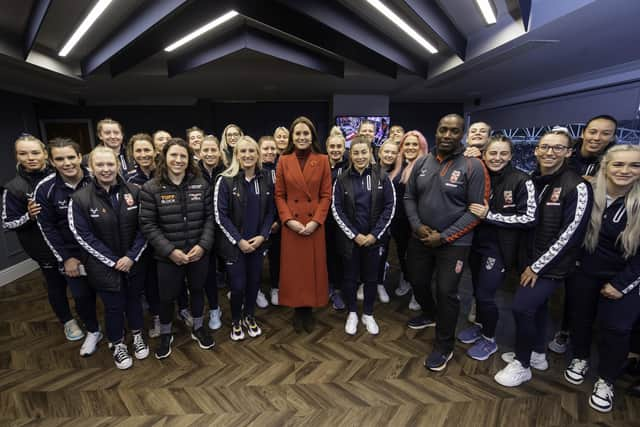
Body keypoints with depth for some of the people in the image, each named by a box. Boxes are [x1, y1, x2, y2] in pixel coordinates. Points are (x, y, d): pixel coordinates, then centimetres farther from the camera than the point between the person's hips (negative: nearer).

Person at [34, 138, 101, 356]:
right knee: (82, 296, 13)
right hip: (73, 254, 1)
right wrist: (65, 258, -5)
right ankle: (93, 331, 39)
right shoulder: (45, 188, -10)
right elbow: (47, 227, -3)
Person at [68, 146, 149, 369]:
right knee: (114, 306, 12)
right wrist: (113, 261, -12)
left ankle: (137, 336, 43)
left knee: (134, 299, 19)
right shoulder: (80, 198, -11)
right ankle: (118, 346, 37)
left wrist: (132, 256, -12)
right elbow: (83, 236, -10)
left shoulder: (134, 191, -7)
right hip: (104, 266, -1)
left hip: (134, 262, 2)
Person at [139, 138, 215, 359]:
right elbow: (147, 225, -9)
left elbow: (210, 217, -1)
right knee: (167, 297, 13)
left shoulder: (201, 184, -2)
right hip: (168, 256, -2)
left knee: (197, 290, 19)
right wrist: (170, 250, -16)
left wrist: (203, 245, -12)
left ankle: (198, 328, 43)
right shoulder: (150, 188, -8)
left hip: (199, 252, 2)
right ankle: (165, 335, 40)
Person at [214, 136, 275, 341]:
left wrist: (262, 236, -8)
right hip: (234, 244, -3)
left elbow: (270, 211, 4)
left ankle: (249, 317, 38)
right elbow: (220, 215, -10)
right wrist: (239, 240, -13)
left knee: (254, 282, 12)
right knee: (238, 285, 3)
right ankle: (236, 321, 30)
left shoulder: (266, 179, 1)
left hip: (258, 242, 3)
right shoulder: (225, 180, -10)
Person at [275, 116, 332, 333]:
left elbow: (326, 195, -1)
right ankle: (298, 310, 23)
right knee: (293, 268, 6)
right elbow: (279, 195, 2)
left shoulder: (322, 160, 2)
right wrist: (288, 219, -11)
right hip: (291, 224, 0)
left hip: (315, 224, 0)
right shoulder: (284, 161, 3)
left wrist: (316, 220, -11)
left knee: (313, 267, 7)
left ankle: (309, 309, 24)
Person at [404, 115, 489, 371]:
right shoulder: (421, 164, 3)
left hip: (454, 242, -5)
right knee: (417, 282, 18)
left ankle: (444, 347, 25)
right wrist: (417, 226, -9)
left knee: (446, 292, 2)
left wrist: (444, 237, -16)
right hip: (420, 238, 5)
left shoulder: (473, 167, -11)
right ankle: (430, 315, 50)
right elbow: (409, 197, 7)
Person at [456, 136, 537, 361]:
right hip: (476, 243, 5)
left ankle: (489, 340, 24)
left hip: (499, 247, -5)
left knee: (485, 294, 1)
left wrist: (490, 216, -20)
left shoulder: (521, 181, -13)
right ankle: (480, 326, 41)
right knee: (477, 290, 17)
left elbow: (528, 218, -16)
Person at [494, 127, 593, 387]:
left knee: (521, 306, -9)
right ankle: (537, 354, 39)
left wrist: (537, 266, -14)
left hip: (553, 265, -6)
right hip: (533, 258, 6)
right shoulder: (533, 181, 3)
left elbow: (570, 234, -18)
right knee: (537, 305, 18)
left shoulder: (577, 187, -16)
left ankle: (522, 365, 12)